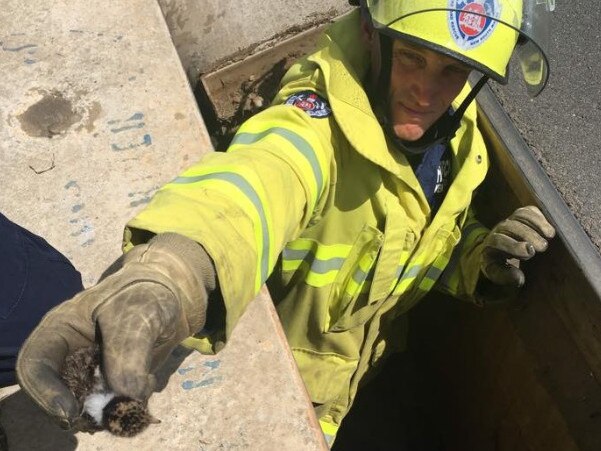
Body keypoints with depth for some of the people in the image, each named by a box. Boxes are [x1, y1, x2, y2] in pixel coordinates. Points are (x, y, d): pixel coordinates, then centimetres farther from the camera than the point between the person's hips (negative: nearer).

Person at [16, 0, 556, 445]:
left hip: (359, 365, 6)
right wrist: (171, 273, -82)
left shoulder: (456, 134, -13)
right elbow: (261, 174, -60)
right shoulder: (320, 126, -36)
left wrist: (483, 256, -21)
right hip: (278, 385, -6)